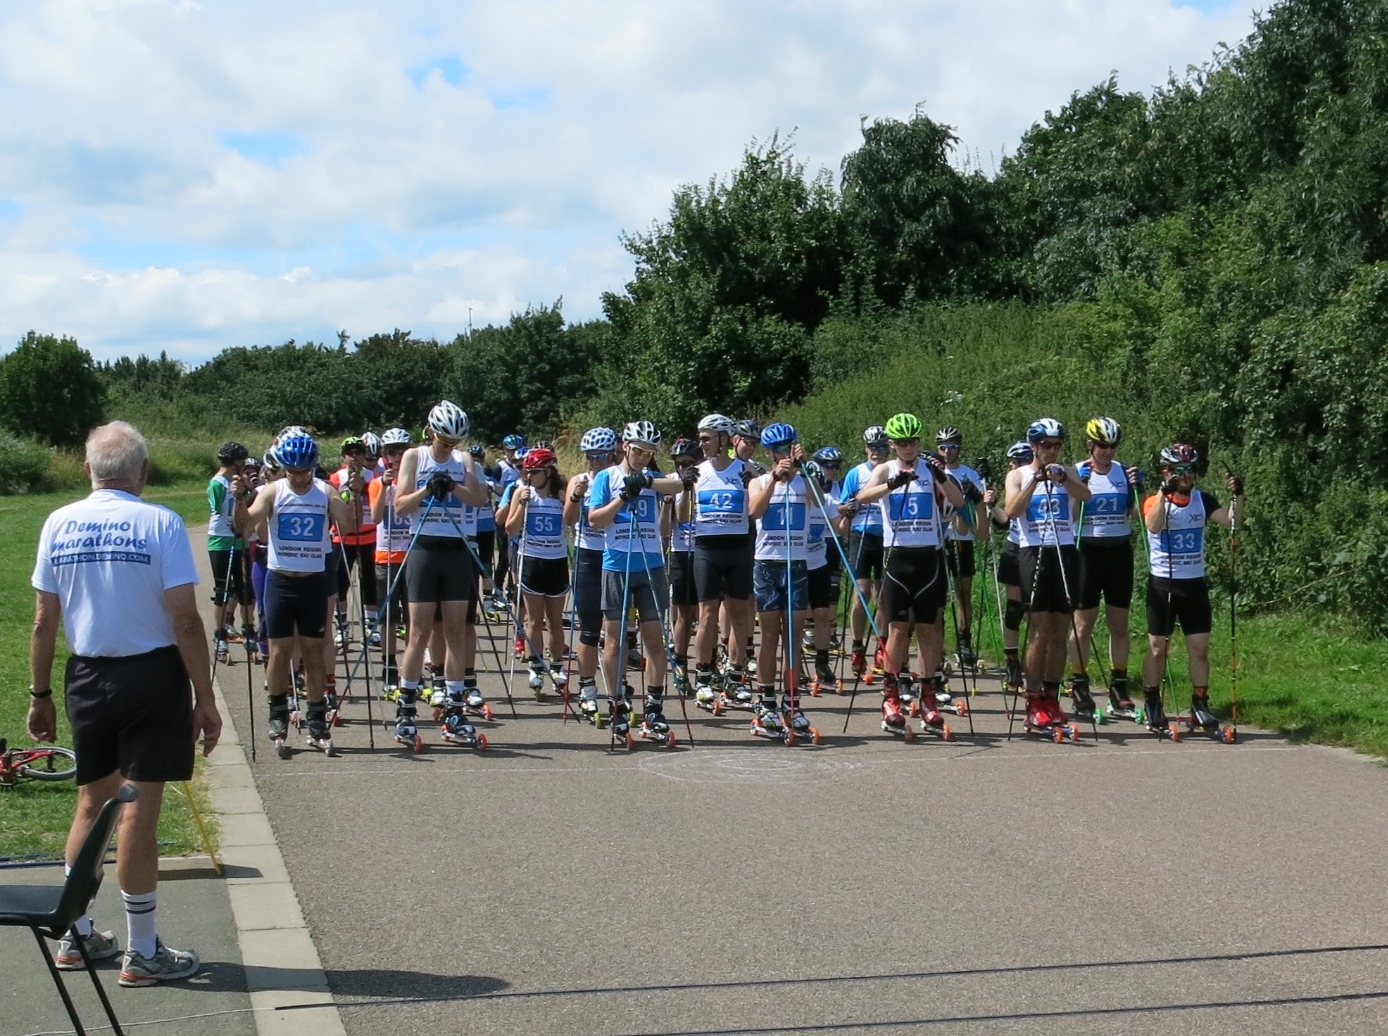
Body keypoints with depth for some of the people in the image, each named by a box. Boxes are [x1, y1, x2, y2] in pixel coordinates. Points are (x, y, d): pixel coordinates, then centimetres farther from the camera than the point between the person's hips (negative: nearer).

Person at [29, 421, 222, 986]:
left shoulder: (59, 524, 1)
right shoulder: (160, 523, -12)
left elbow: (44, 622, 3)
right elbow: (185, 622, -13)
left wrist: (40, 695, 12)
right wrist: (205, 699, -8)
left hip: (87, 679, 4)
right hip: (152, 676, -4)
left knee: (92, 803, 19)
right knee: (138, 812, 0)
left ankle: (76, 935, 27)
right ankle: (142, 952, 9)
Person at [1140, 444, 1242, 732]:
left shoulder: (1202, 499, 5)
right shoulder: (1155, 500, -6)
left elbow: (1231, 521, -7)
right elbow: (1154, 526, -27)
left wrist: (1236, 497, -22)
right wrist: (1165, 492, -37)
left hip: (1194, 584, 3)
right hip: (1162, 584, -3)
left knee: (1199, 647, 1)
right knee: (1158, 647, 2)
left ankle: (1200, 705, 8)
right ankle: (1152, 704, 13)